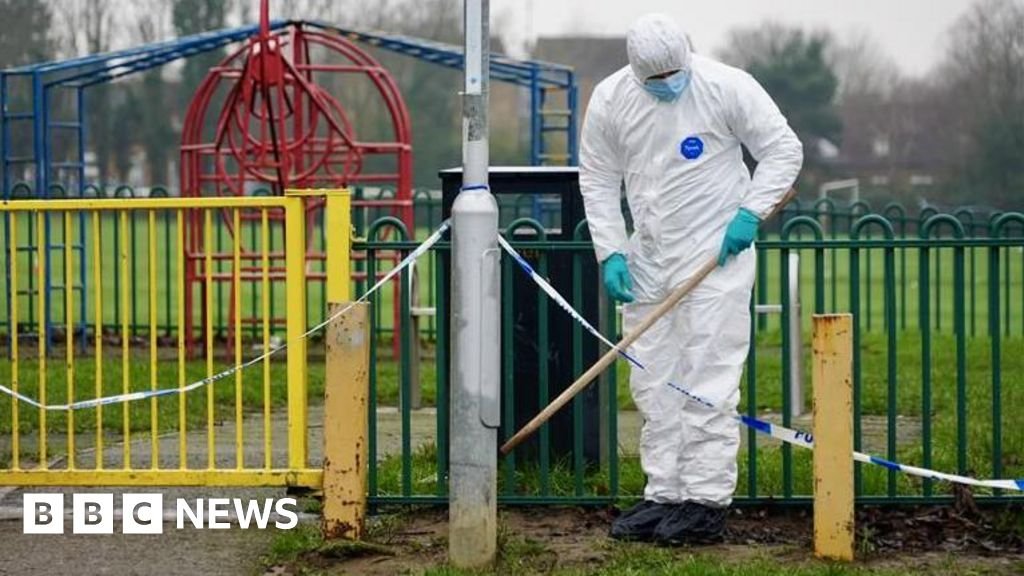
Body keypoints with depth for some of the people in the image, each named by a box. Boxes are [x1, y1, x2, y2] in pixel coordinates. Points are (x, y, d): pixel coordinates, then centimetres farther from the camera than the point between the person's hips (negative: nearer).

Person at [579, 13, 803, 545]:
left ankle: (707, 500, -3)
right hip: (648, 259, 5)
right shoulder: (609, 100, -1)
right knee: (653, 382, 7)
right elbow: (598, 181, 8)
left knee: (709, 379, -7)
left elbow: (783, 150, -3)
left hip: (716, 256, -5)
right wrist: (610, 253, -1)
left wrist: (749, 213, -15)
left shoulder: (727, 87, -11)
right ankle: (664, 495, 15)